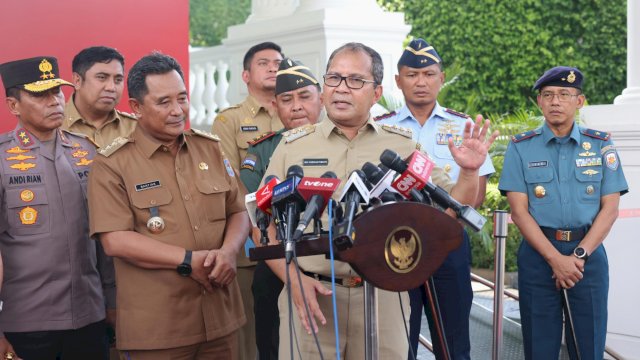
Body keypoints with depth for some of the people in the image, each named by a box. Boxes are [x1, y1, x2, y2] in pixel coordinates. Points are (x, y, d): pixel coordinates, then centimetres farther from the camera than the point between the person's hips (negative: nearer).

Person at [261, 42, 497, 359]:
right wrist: (294, 279, -9)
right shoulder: (293, 145, 5)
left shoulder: (404, 146, 6)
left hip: (383, 298, 1)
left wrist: (469, 172, -12)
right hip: (309, 295, 0)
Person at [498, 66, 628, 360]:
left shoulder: (601, 145, 5)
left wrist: (579, 255, -11)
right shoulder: (520, 147, 2)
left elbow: (610, 209, 0)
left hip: (589, 253, 1)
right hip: (538, 253, 0)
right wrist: (555, 258, -14)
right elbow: (519, 211, -4)